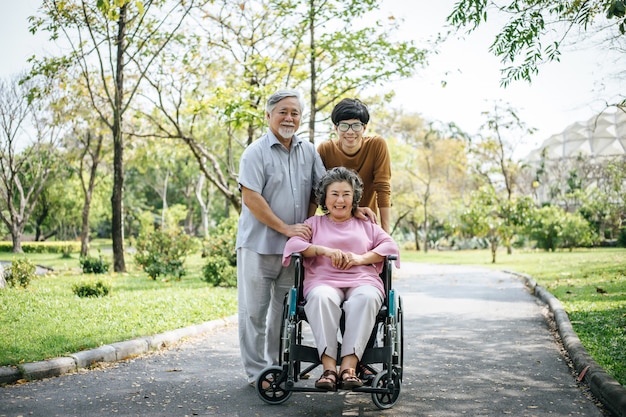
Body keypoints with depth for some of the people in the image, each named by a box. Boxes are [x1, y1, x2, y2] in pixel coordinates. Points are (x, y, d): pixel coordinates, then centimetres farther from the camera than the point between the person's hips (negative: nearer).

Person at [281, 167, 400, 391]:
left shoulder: (366, 225, 28)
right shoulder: (314, 223, 27)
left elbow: (390, 246, 13)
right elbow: (294, 244, 9)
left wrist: (361, 258, -4)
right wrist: (325, 250, -8)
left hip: (362, 281, 1)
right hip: (324, 281, 0)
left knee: (365, 298, -37)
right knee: (321, 298, -38)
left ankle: (349, 366, -43)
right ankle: (328, 366, -43)